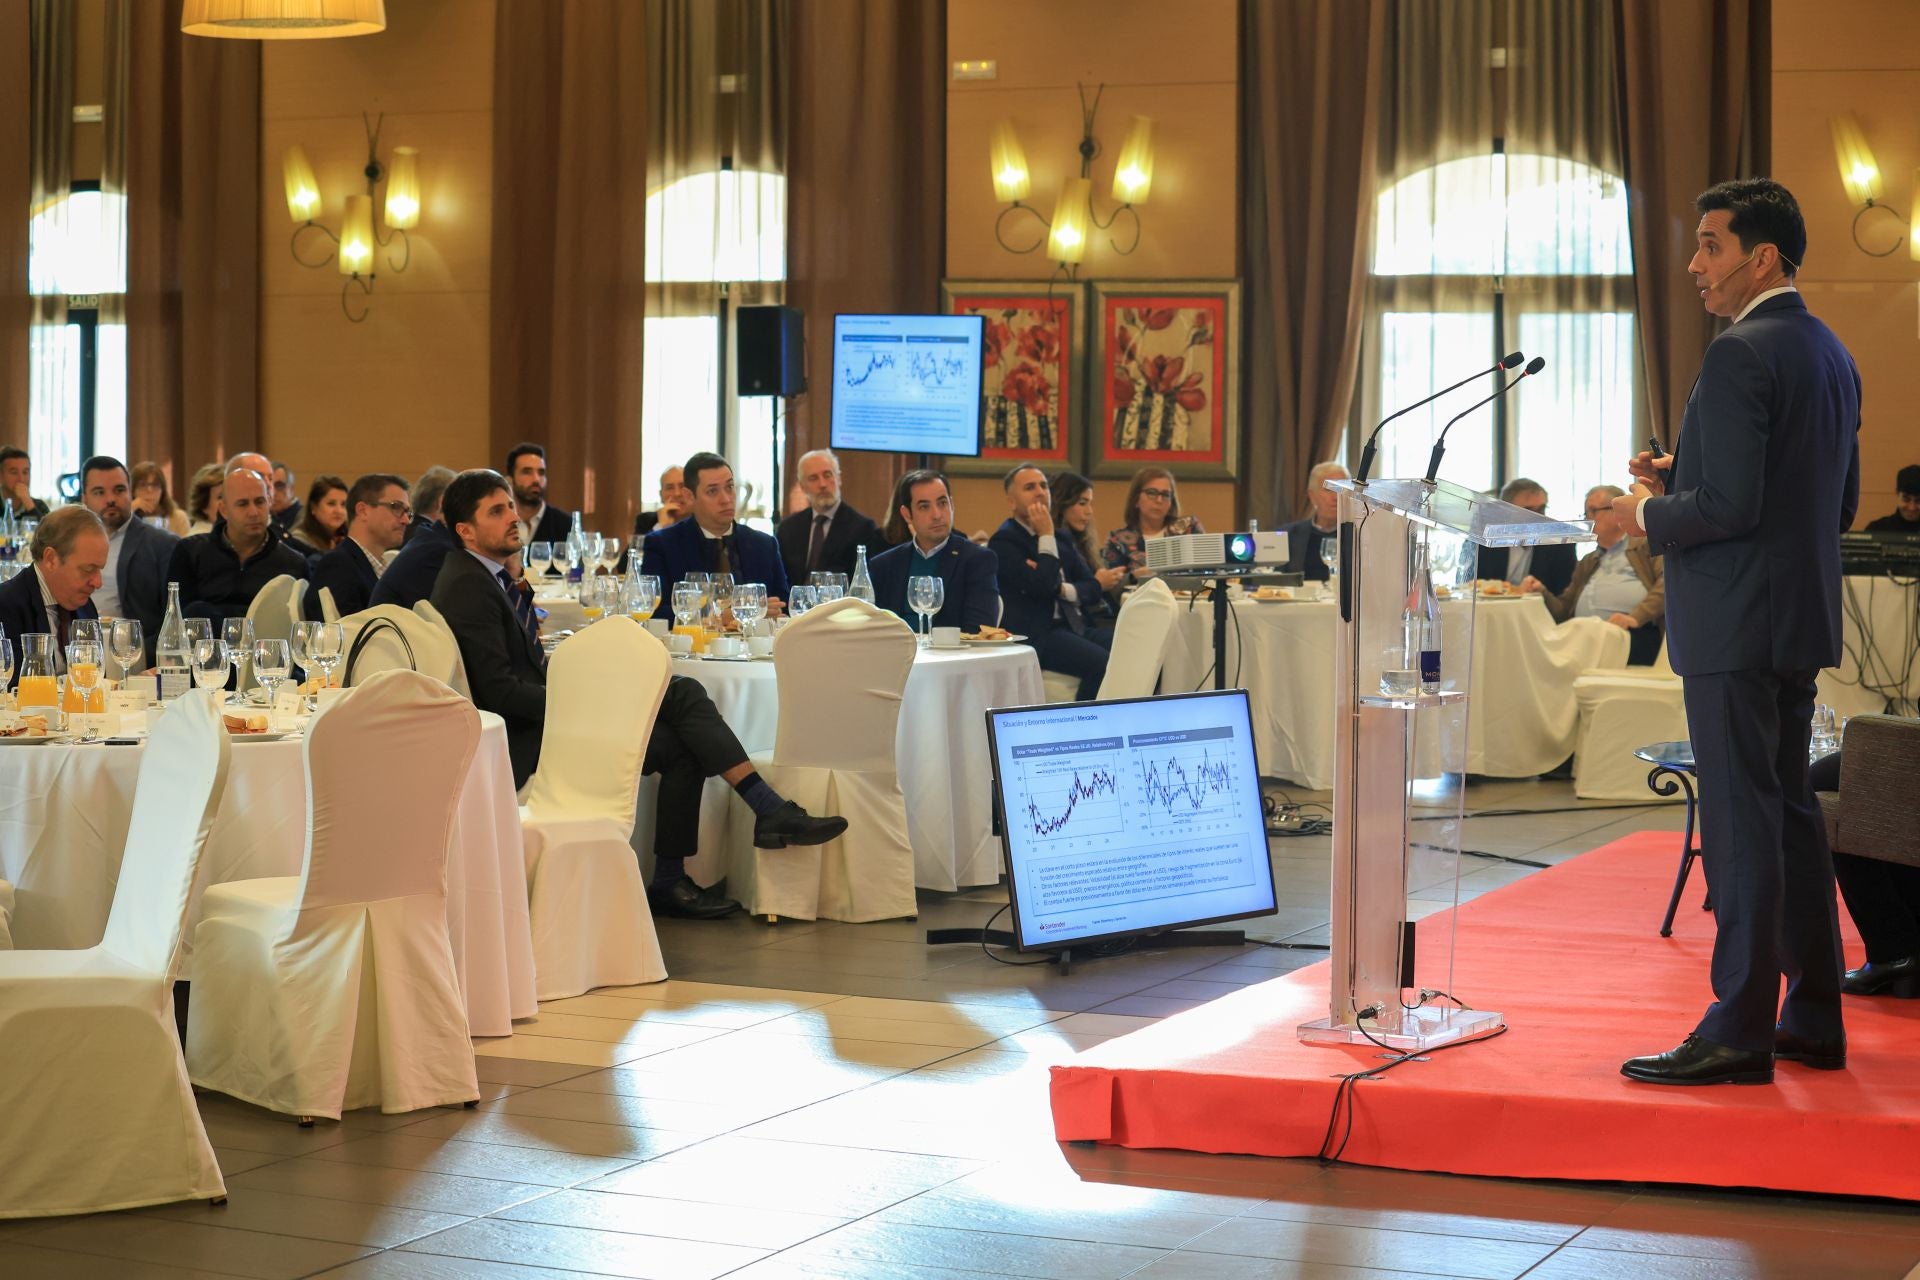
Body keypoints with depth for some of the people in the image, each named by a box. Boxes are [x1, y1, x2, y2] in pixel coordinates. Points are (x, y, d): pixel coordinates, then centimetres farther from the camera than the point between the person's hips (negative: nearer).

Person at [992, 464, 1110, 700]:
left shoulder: (1060, 536, 20)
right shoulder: (1003, 541, -4)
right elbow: (1042, 587, -16)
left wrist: (1061, 588, -5)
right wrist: (1046, 536, -8)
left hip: (1070, 626, 7)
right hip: (1034, 634, -7)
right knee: (1102, 663, -30)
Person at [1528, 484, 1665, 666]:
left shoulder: (1645, 546, 14)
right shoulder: (1586, 563, 34)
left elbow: (1667, 582, -4)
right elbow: (1564, 610, 27)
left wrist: (1636, 616, -17)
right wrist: (1541, 593, 6)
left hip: (1634, 635, -4)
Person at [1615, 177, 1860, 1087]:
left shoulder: (1739, 355, -16)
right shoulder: (1831, 354, 14)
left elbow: (1731, 504, -23)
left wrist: (1651, 515, -5)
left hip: (1736, 625, -10)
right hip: (1801, 620, 10)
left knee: (1742, 822, -7)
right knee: (1791, 813, 15)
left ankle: (1740, 1033, -3)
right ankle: (1814, 1018, 21)